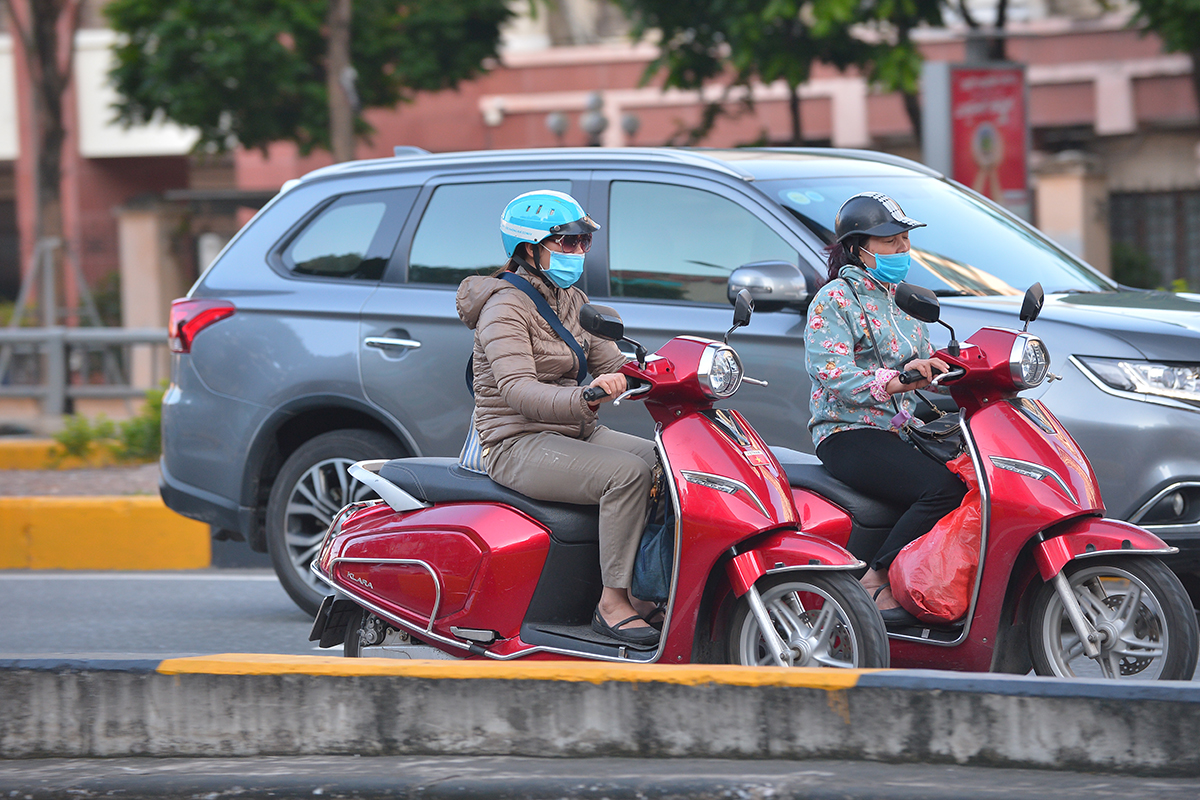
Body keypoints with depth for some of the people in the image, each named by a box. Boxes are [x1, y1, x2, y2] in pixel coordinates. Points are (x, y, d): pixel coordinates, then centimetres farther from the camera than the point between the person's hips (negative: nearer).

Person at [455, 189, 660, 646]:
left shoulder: (571, 301, 15)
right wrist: (584, 398, -44)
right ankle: (612, 604, -27)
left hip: (574, 435, 9)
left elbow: (612, 363, 11)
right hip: (517, 446, -9)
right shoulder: (505, 307, -13)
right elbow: (517, 390, -27)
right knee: (627, 472, -29)